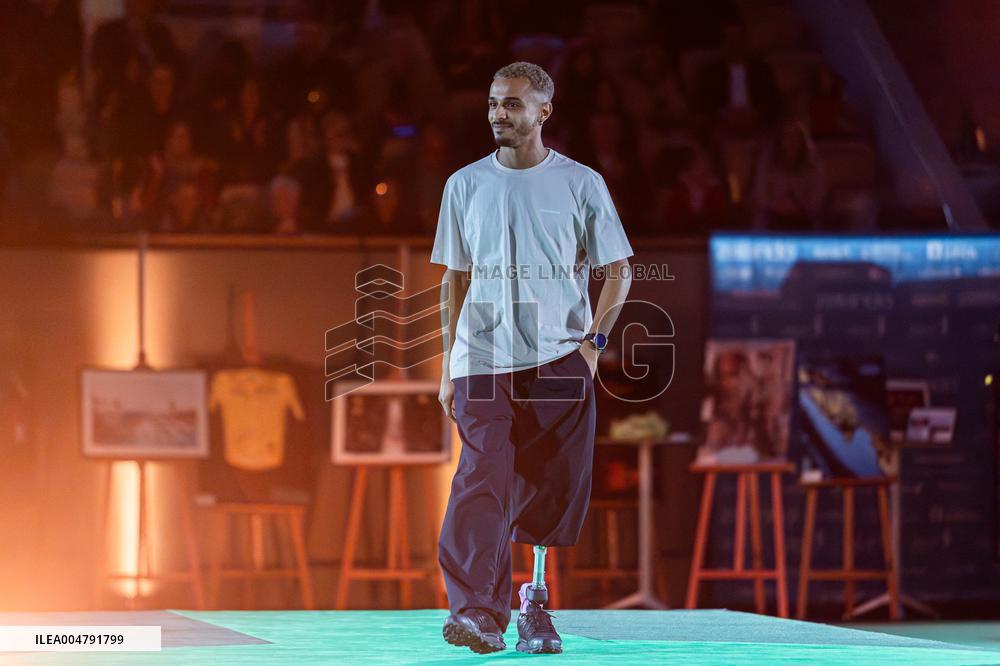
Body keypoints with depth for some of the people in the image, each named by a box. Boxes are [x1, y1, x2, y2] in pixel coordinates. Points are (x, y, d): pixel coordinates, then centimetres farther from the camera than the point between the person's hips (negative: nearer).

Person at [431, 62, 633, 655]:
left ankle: (536, 601, 19)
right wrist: (448, 369, 9)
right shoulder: (465, 185, 9)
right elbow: (454, 281, 13)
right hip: (482, 357, 0)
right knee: (484, 478, -14)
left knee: (553, 484, 1)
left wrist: (594, 339, -4)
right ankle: (480, 612, -21)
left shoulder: (581, 183, 5)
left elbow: (618, 270, 9)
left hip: (559, 358, 0)